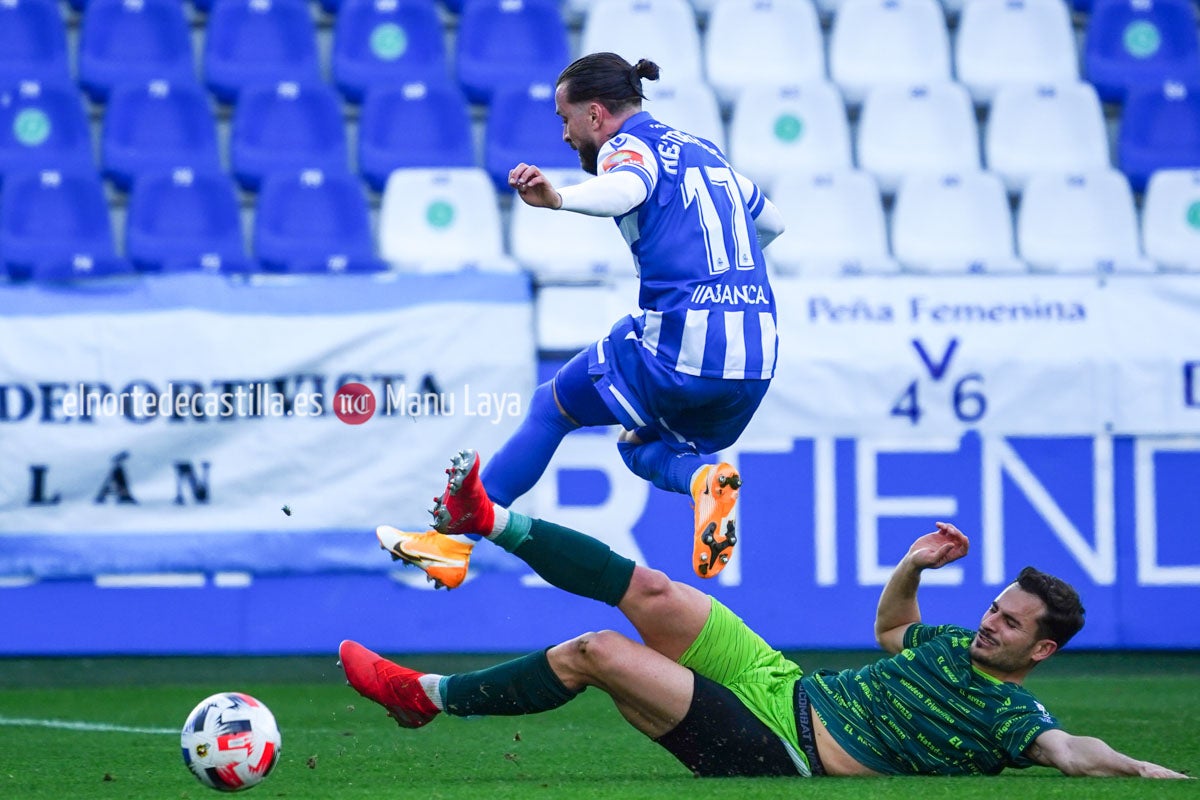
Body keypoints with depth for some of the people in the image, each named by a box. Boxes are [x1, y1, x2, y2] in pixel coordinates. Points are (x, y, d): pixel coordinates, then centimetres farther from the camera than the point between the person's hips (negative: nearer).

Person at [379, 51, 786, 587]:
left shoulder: (628, 146, 0)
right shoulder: (703, 151, 22)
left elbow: (625, 189, -27)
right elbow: (771, 221, 36)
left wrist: (557, 198, -45)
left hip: (679, 345, -7)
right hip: (756, 359, 7)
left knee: (551, 408, 12)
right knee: (641, 448, 27)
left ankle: (454, 542, 11)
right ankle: (702, 479, -7)